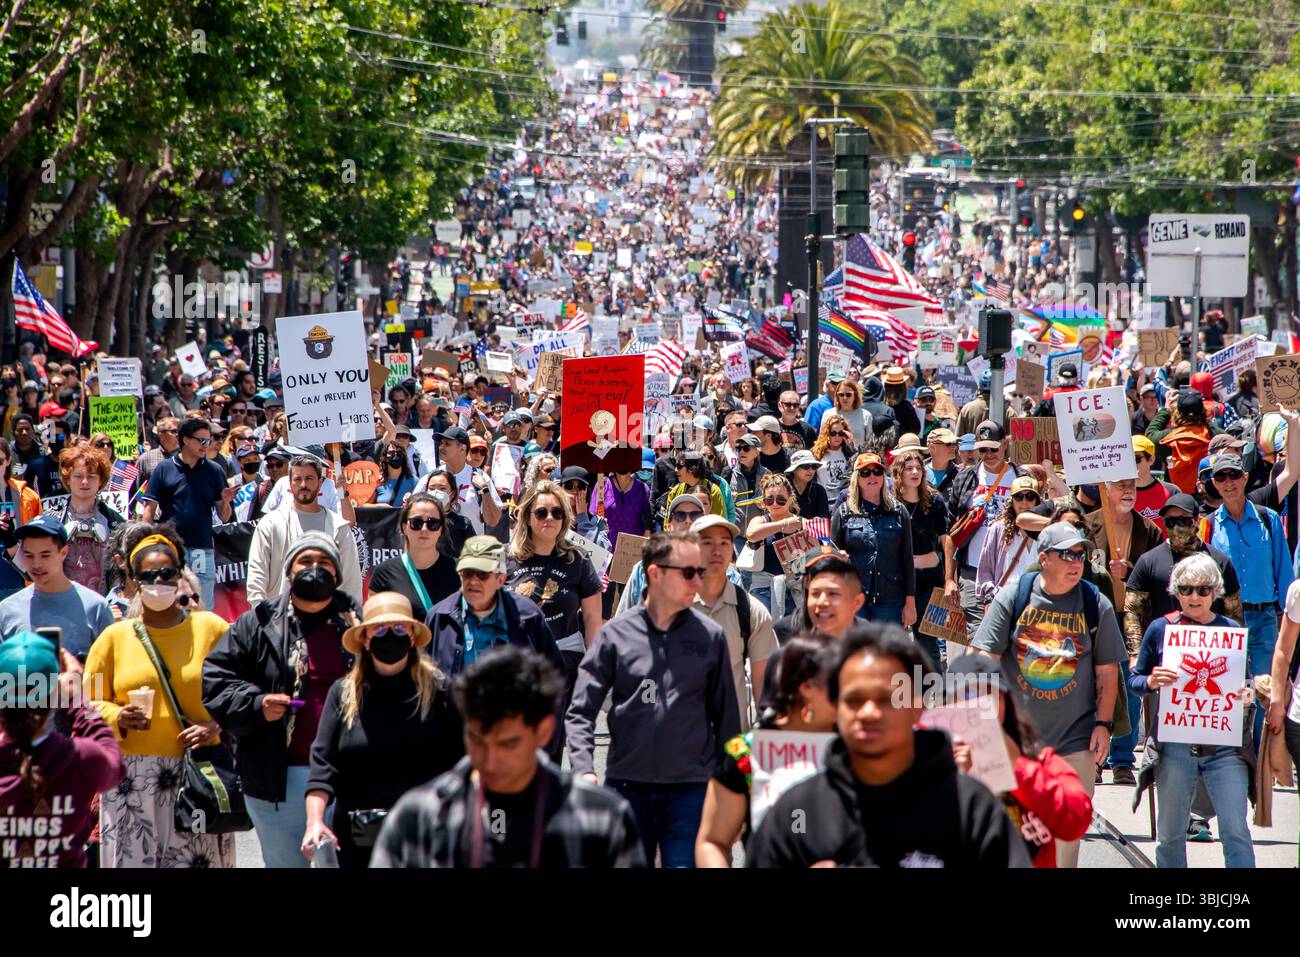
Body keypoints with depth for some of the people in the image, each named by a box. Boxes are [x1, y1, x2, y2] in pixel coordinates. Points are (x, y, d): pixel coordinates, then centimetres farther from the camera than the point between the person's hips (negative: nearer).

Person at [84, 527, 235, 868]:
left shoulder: (212, 629, 8)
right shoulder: (115, 637, 10)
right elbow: (90, 702, 12)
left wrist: (215, 728, -7)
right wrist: (118, 718, -8)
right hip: (133, 772, 0)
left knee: (199, 858, -5)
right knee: (133, 856, -8)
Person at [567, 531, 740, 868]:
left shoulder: (710, 636, 3)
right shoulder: (616, 634, 1)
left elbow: (726, 718, 9)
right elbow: (580, 712, 1)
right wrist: (584, 770, -14)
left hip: (690, 789, 0)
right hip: (626, 787, 0)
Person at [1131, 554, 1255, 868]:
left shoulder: (1230, 630, 5)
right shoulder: (1160, 629, 4)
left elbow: (1243, 681, 14)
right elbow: (1134, 680, 9)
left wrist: (1246, 696, -9)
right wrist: (1151, 682, -13)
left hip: (1224, 746, 0)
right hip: (1174, 745, 1)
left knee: (1236, 833, -8)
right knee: (1170, 834, 9)